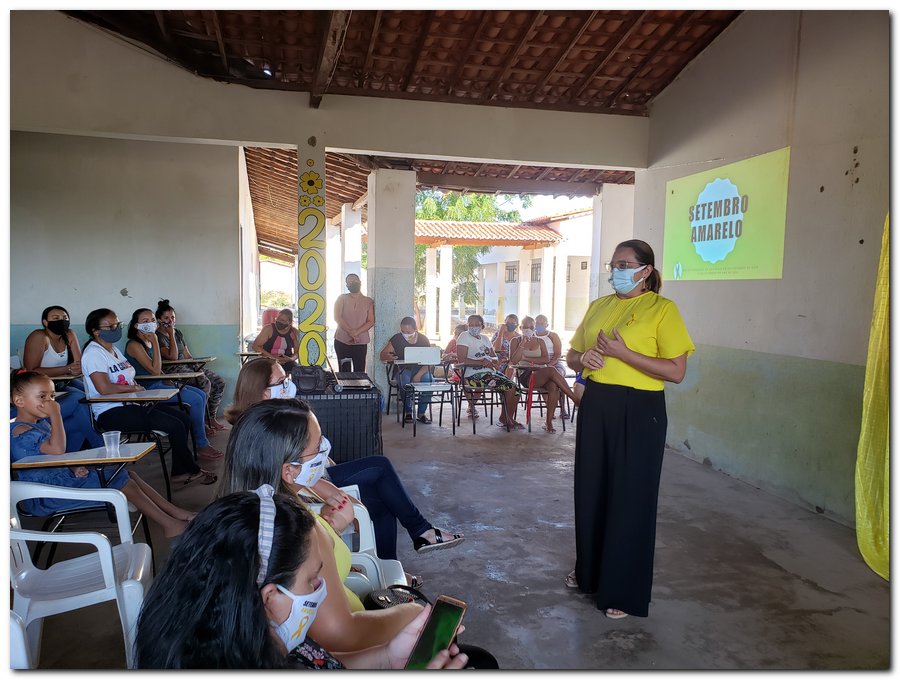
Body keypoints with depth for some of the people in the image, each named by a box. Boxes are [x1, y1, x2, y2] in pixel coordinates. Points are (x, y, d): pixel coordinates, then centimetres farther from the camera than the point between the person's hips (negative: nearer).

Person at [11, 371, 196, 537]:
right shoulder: (20, 431, -17)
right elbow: (57, 449, -30)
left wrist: (75, 467, 0)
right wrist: (55, 414, -23)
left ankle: (175, 512, -1)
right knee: (123, 483, -16)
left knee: (128, 474, 1)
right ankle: (170, 525, -12)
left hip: (63, 476, 10)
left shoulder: (42, 423, 14)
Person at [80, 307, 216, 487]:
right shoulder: (93, 353, -11)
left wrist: (136, 387, -2)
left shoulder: (114, 350, 19)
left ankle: (179, 472, 0)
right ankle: (192, 471, 0)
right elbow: (104, 388, -22)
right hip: (111, 413, -10)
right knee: (175, 426, -19)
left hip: (130, 405, 10)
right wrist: (135, 388, -10)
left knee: (183, 418, -4)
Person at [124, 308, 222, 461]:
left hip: (159, 384, 9)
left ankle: (199, 434, 5)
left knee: (201, 395, 3)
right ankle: (202, 446, -11)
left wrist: (172, 385, 5)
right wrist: (155, 342, -19)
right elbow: (155, 370, -21)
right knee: (195, 400, -18)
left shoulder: (149, 342, 14)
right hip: (148, 389, -9)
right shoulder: (134, 345, -14)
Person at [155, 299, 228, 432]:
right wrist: (171, 334, -16)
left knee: (219, 382, -5)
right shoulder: (158, 336, -9)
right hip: (171, 372, -8)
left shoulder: (178, 333, 17)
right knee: (205, 383, -30)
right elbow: (173, 356, -21)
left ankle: (211, 418, 1)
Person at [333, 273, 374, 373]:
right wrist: (351, 332, -16)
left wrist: (356, 332, -16)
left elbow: (371, 321, -2)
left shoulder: (368, 301, 7)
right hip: (342, 341, 0)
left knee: (359, 372, -4)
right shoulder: (342, 298, 6)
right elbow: (337, 317, -5)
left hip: (360, 343, 0)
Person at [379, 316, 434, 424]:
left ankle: (421, 413, -17)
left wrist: (419, 374, -21)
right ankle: (408, 412, -18)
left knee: (429, 381, -31)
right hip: (403, 369, -1)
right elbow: (382, 355, 0)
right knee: (405, 382, -36)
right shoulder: (396, 339, 1)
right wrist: (388, 357, -26)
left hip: (420, 369, 1)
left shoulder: (423, 340, 2)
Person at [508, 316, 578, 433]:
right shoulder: (516, 341, 14)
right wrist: (522, 344, -8)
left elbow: (546, 359, 3)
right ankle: (577, 399, -29)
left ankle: (549, 422, -28)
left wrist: (527, 358, -4)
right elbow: (513, 361, -2)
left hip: (542, 374, 3)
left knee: (554, 386, -33)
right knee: (551, 370, -33)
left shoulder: (539, 341, 21)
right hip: (526, 375, -3)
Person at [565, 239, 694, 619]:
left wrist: (621, 352, -20)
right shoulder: (598, 306, 11)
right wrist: (584, 359, -6)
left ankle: (624, 593, 18)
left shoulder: (662, 309, -7)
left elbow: (676, 371, -14)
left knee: (629, 499, 2)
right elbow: (572, 356, 18)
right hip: (596, 406, 6)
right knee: (590, 491, 14)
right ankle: (589, 572, 35)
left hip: (638, 411, -6)